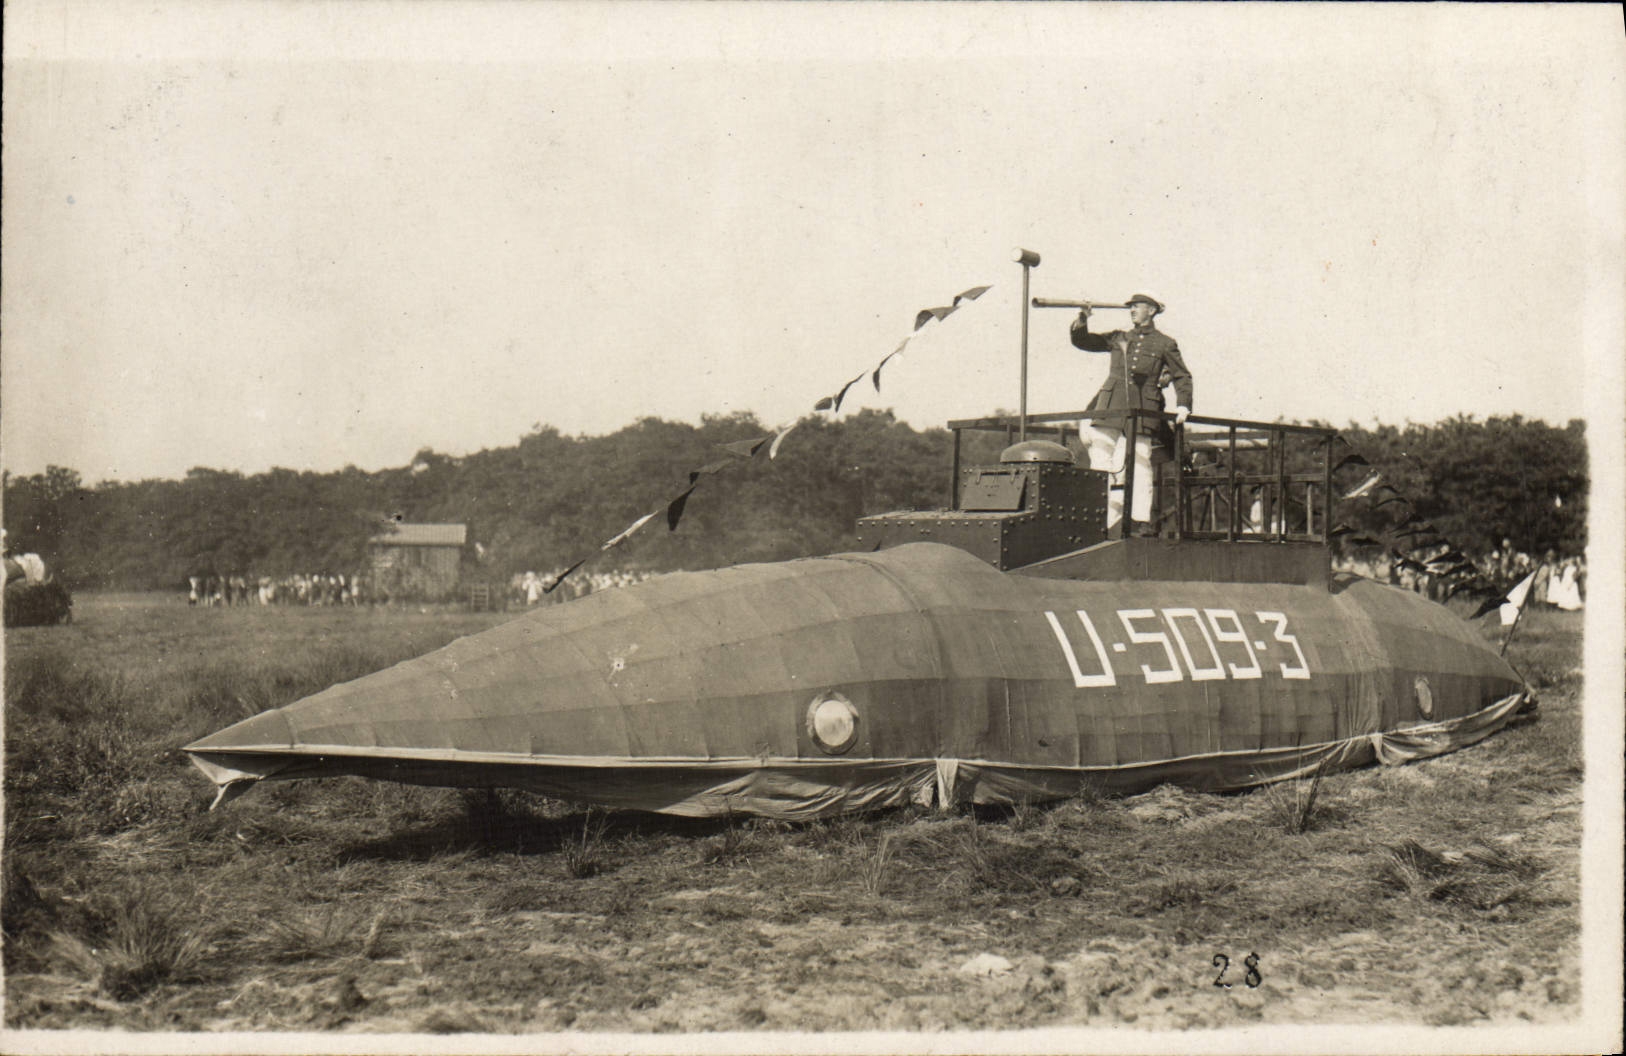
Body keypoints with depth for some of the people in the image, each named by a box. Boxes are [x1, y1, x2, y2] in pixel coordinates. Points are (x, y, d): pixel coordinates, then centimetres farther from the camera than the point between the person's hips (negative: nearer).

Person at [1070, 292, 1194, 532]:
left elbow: (1182, 377, 11)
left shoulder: (1165, 344, 9)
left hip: (1142, 410, -3)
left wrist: (1182, 405, -2)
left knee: (1140, 464, -4)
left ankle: (1142, 519, 2)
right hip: (1111, 405, 3)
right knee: (1101, 463, -3)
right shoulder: (1118, 338, 16)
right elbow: (1081, 341, 20)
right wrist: (1081, 321, 2)